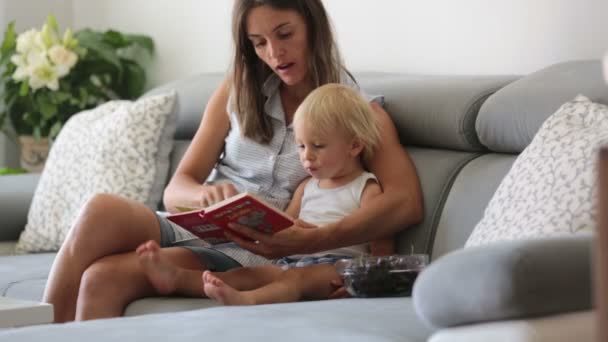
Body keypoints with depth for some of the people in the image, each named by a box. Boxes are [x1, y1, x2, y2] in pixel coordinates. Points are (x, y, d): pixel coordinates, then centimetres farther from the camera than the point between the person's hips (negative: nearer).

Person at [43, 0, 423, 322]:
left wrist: (316, 241, -32)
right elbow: (176, 190, 8)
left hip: (257, 254, -4)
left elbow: (407, 201, -16)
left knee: (104, 278, -30)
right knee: (102, 211, -31)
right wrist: (205, 195, -18)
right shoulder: (237, 92, 14)